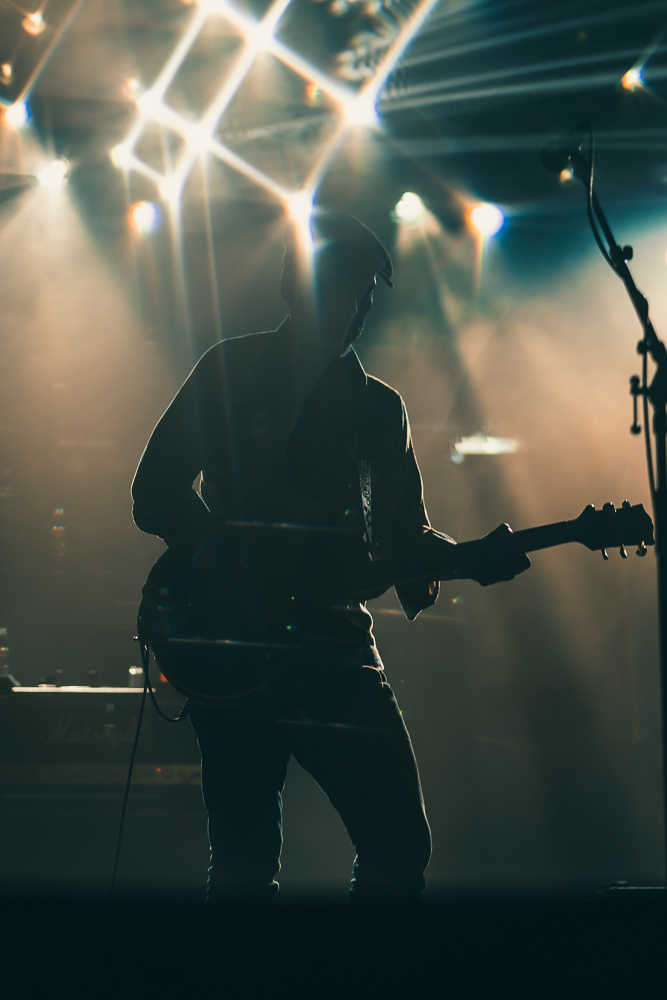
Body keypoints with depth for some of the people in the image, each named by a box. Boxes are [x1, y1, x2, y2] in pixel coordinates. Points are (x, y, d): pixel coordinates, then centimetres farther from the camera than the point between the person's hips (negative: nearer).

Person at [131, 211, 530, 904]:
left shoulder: (377, 407, 16)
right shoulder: (232, 371, 7)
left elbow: (402, 533, 12)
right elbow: (156, 492, 2)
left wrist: (469, 559, -8)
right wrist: (224, 559, -14)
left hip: (334, 637, 3)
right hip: (231, 642, -3)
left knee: (400, 845, -5)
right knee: (245, 863, -2)